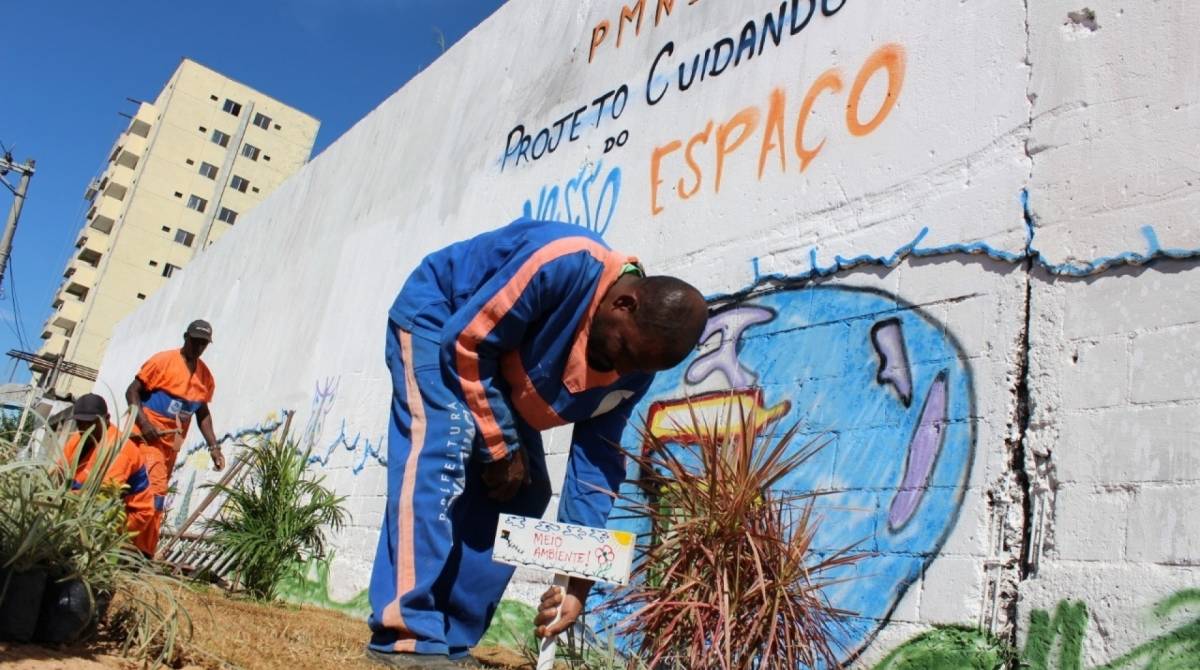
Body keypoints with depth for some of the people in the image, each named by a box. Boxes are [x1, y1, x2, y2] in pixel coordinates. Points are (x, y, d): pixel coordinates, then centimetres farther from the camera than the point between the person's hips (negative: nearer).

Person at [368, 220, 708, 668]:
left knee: (524, 493, -4)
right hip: (436, 320, -6)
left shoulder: (632, 369, -15)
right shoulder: (566, 266, -37)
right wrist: (500, 447, -22)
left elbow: (596, 464, -13)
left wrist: (578, 581, -17)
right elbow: (466, 343, -30)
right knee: (443, 451, -28)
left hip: (502, 372, 7)